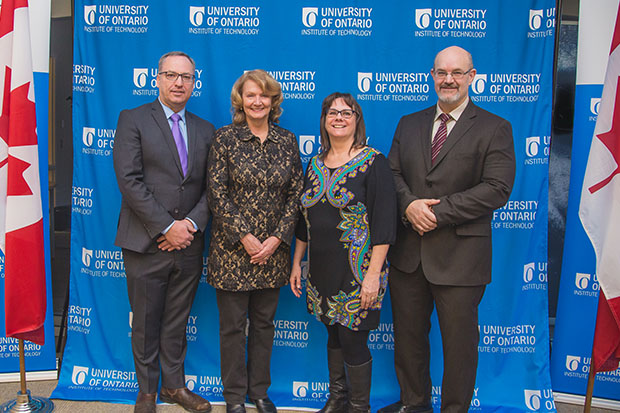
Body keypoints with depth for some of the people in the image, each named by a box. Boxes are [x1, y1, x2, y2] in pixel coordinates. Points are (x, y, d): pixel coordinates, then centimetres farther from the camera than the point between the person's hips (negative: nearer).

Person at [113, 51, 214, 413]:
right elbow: (129, 180, -12)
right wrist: (165, 228, -16)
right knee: (146, 323, 10)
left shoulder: (205, 130, 11)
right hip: (147, 244, -3)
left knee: (177, 322, 15)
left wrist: (192, 223, -10)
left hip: (189, 245, 3)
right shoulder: (133, 120, -2)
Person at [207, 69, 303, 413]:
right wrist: (245, 236, -14)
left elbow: (295, 194, 3)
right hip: (232, 248, -3)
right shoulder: (225, 138, -4)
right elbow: (217, 193, -9)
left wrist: (277, 238, -7)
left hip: (273, 249, 3)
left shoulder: (287, 141, 5)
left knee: (264, 322, 14)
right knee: (233, 325, 7)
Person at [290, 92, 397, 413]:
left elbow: (383, 223, -13)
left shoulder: (373, 163, -9)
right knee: (334, 335, 17)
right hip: (321, 269, 5)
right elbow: (305, 221, 16)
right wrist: (296, 263, 15)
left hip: (357, 273, -5)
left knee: (353, 341, 1)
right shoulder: (315, 164, 9)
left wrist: (374, 274, -18)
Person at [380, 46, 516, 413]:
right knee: (408, 334, 16)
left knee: (459, 339, 8)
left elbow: (497, 189, -12)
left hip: (459, 255, -4)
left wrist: (437, 213, -17)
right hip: (408, 252, 5)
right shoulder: (409, 124, 13)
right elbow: (391, 173, 7)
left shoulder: (495, 129, -2)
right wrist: (409, 204, -14)